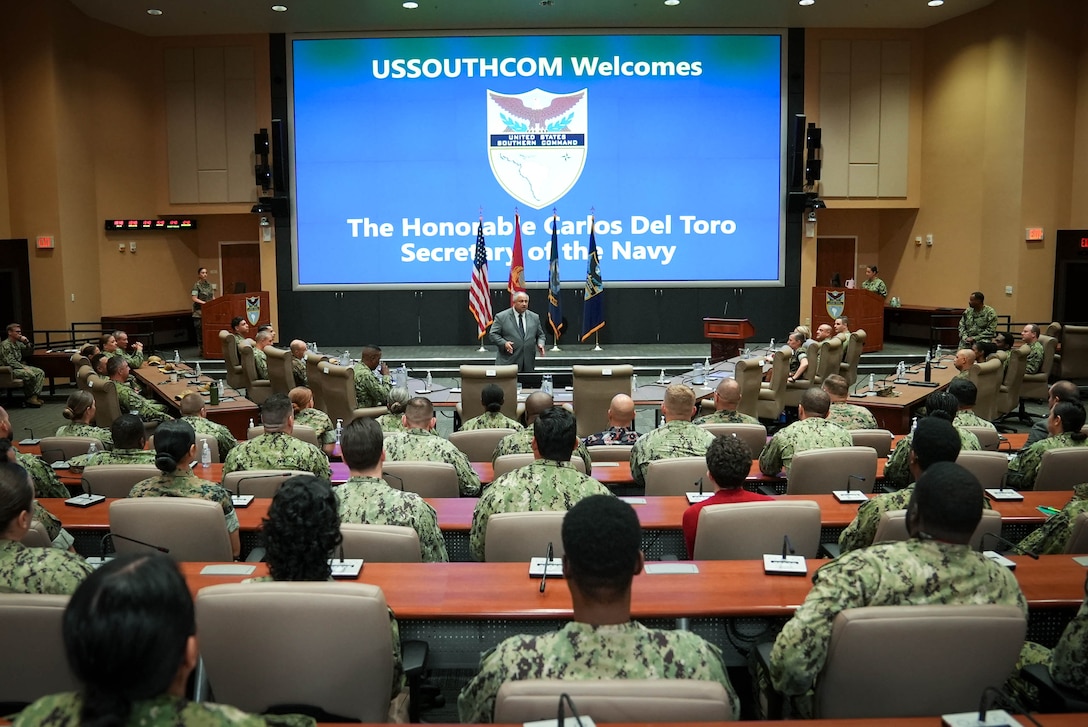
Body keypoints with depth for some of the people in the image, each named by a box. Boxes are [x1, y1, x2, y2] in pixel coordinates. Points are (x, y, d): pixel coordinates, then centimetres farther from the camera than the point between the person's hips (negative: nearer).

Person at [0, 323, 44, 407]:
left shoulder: (17, 343, 13)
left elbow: (30, 350, 23)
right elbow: (11, 362, -20)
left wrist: (26, 342, 3)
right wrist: (24, 367, -22)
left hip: (20, 366, 9)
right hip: (10, 370, -9)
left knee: (40, 372, -6)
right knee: (30, 375, -31)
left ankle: (35, 396, -18)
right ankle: (29, 398, -15)